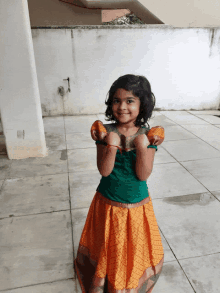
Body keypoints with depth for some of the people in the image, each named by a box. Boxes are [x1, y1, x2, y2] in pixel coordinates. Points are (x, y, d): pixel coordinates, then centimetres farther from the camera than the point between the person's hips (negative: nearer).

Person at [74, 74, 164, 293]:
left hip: (137, 206, 1)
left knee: (134, 250, 22)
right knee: (108, 249, 22)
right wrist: (111, 145, -33)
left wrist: (142, 147, -32)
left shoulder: (148, 135, -13)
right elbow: (104, 170, -19)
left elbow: (143, 175, -18)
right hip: (108, 205, 0)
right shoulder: (106, 132, -14)